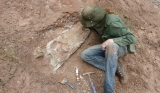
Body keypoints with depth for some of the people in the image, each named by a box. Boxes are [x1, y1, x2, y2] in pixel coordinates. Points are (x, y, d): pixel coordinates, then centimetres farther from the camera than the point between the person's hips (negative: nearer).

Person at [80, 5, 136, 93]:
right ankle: (116, 67, -13)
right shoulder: (100, 18, -4)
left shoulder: (112, 23, -25)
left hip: (120, 46, -6)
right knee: (85, 55, -14)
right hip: (108, 46, 6)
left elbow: (131, 38, -22)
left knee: (110, 46, -44)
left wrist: (111, 40, -30)